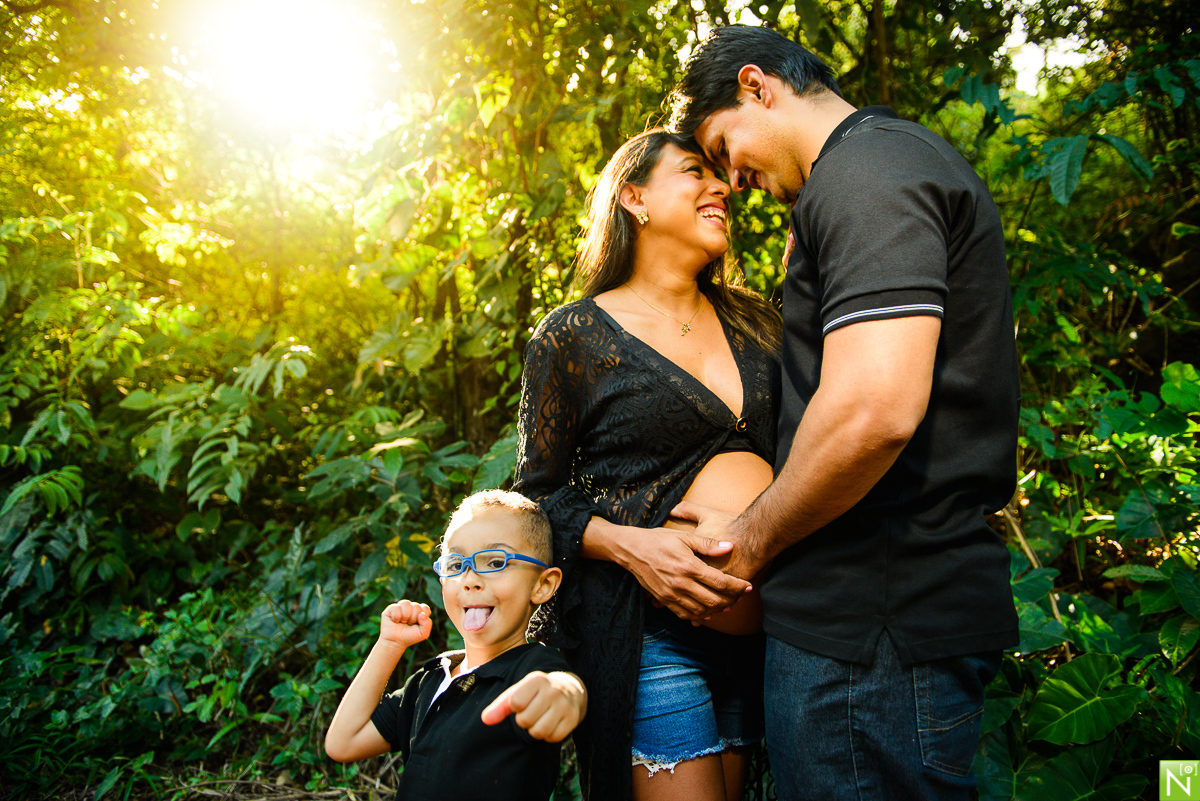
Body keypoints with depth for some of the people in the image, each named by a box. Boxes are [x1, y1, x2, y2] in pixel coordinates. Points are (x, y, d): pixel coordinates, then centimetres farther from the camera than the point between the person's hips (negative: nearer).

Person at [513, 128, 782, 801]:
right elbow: (539, 494, -2)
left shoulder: (755, 323, 10)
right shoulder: (575, 335, -3)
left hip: (756, 630, 5)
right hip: (645, 633, -5)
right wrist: (628, 544, -18)